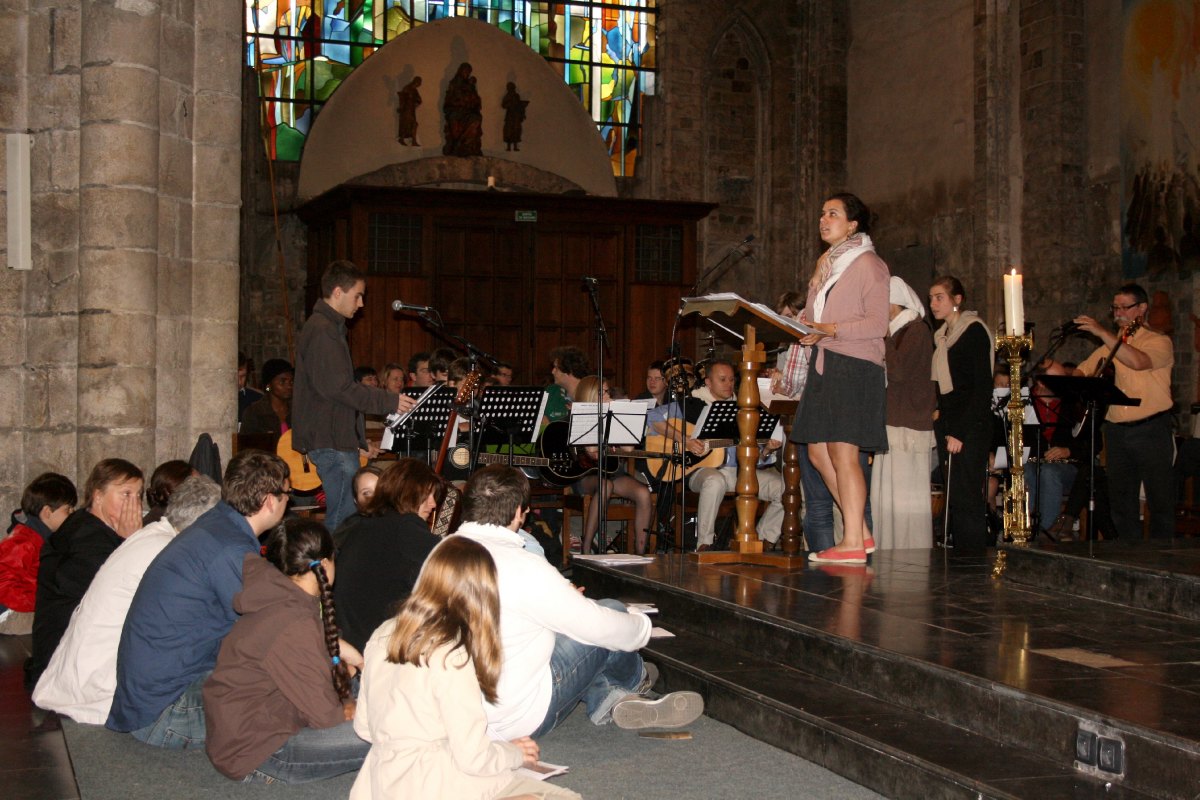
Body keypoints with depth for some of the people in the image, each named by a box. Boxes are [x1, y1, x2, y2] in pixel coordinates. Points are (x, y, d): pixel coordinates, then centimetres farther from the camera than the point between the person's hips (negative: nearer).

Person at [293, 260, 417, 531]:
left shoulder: (330, 327, 20)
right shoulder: (322, 331, -14)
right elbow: (338, 387, -21)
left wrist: (358, 439, 22)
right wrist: (390, 401, -16)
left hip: (338, 439, 11)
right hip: (331, 440, -11)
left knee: (340, 516, 12)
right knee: (344, 519, -9)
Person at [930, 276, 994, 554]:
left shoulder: (974, 331, -6)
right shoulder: (940, 337, 18)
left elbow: (983, 387, -12)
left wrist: (960, 432, -17)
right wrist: (943, 429, 8)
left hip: (971, 427, -7)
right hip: (947, 426, 7)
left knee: (965, 495, -11)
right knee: (953, 497, 4)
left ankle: (973, 557, -7)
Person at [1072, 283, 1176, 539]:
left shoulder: (1159, 342, 0)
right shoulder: (1110, 345, 18)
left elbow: (1138, 361, -21)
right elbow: (1082, 371, 17)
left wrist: (1101, 332, -22)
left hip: (1151, 429, -5)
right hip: (1116, 430, 5)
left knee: (1160, 501, -3)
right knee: (1121, 501, 8)